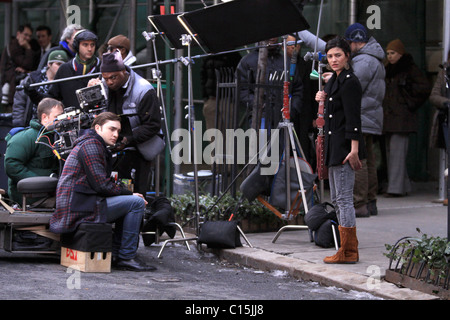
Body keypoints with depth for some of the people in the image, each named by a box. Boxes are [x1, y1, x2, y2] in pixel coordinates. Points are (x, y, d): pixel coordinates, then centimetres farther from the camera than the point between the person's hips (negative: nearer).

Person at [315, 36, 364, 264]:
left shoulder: (349, 82, -13)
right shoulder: (334, 80, 16)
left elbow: (353, 118, -19)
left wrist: (354, 149, -23)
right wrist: (322, 99, 8)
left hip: (344, 147, -10)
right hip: (334, 147, 10)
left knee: (344, 198, -9)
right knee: (336, 199, 12)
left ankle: (348, 252, -6)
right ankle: (348, 249, 16)